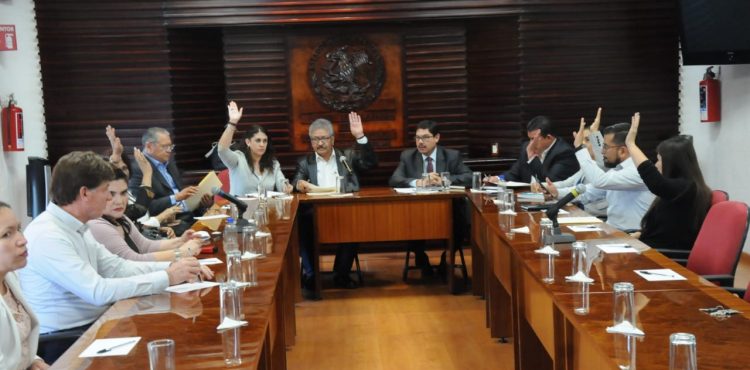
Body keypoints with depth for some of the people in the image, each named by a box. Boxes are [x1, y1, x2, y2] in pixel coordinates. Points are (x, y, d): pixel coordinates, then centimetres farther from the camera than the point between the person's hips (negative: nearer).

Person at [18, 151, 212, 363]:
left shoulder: (76, 227, 9)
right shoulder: (46, 236, -22)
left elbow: (117, 267, 8)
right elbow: (99, 291, -27)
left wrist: (171, 267, -5)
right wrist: (167, 278, -22)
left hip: (91, 324, 8)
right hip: (63, 341, -8)